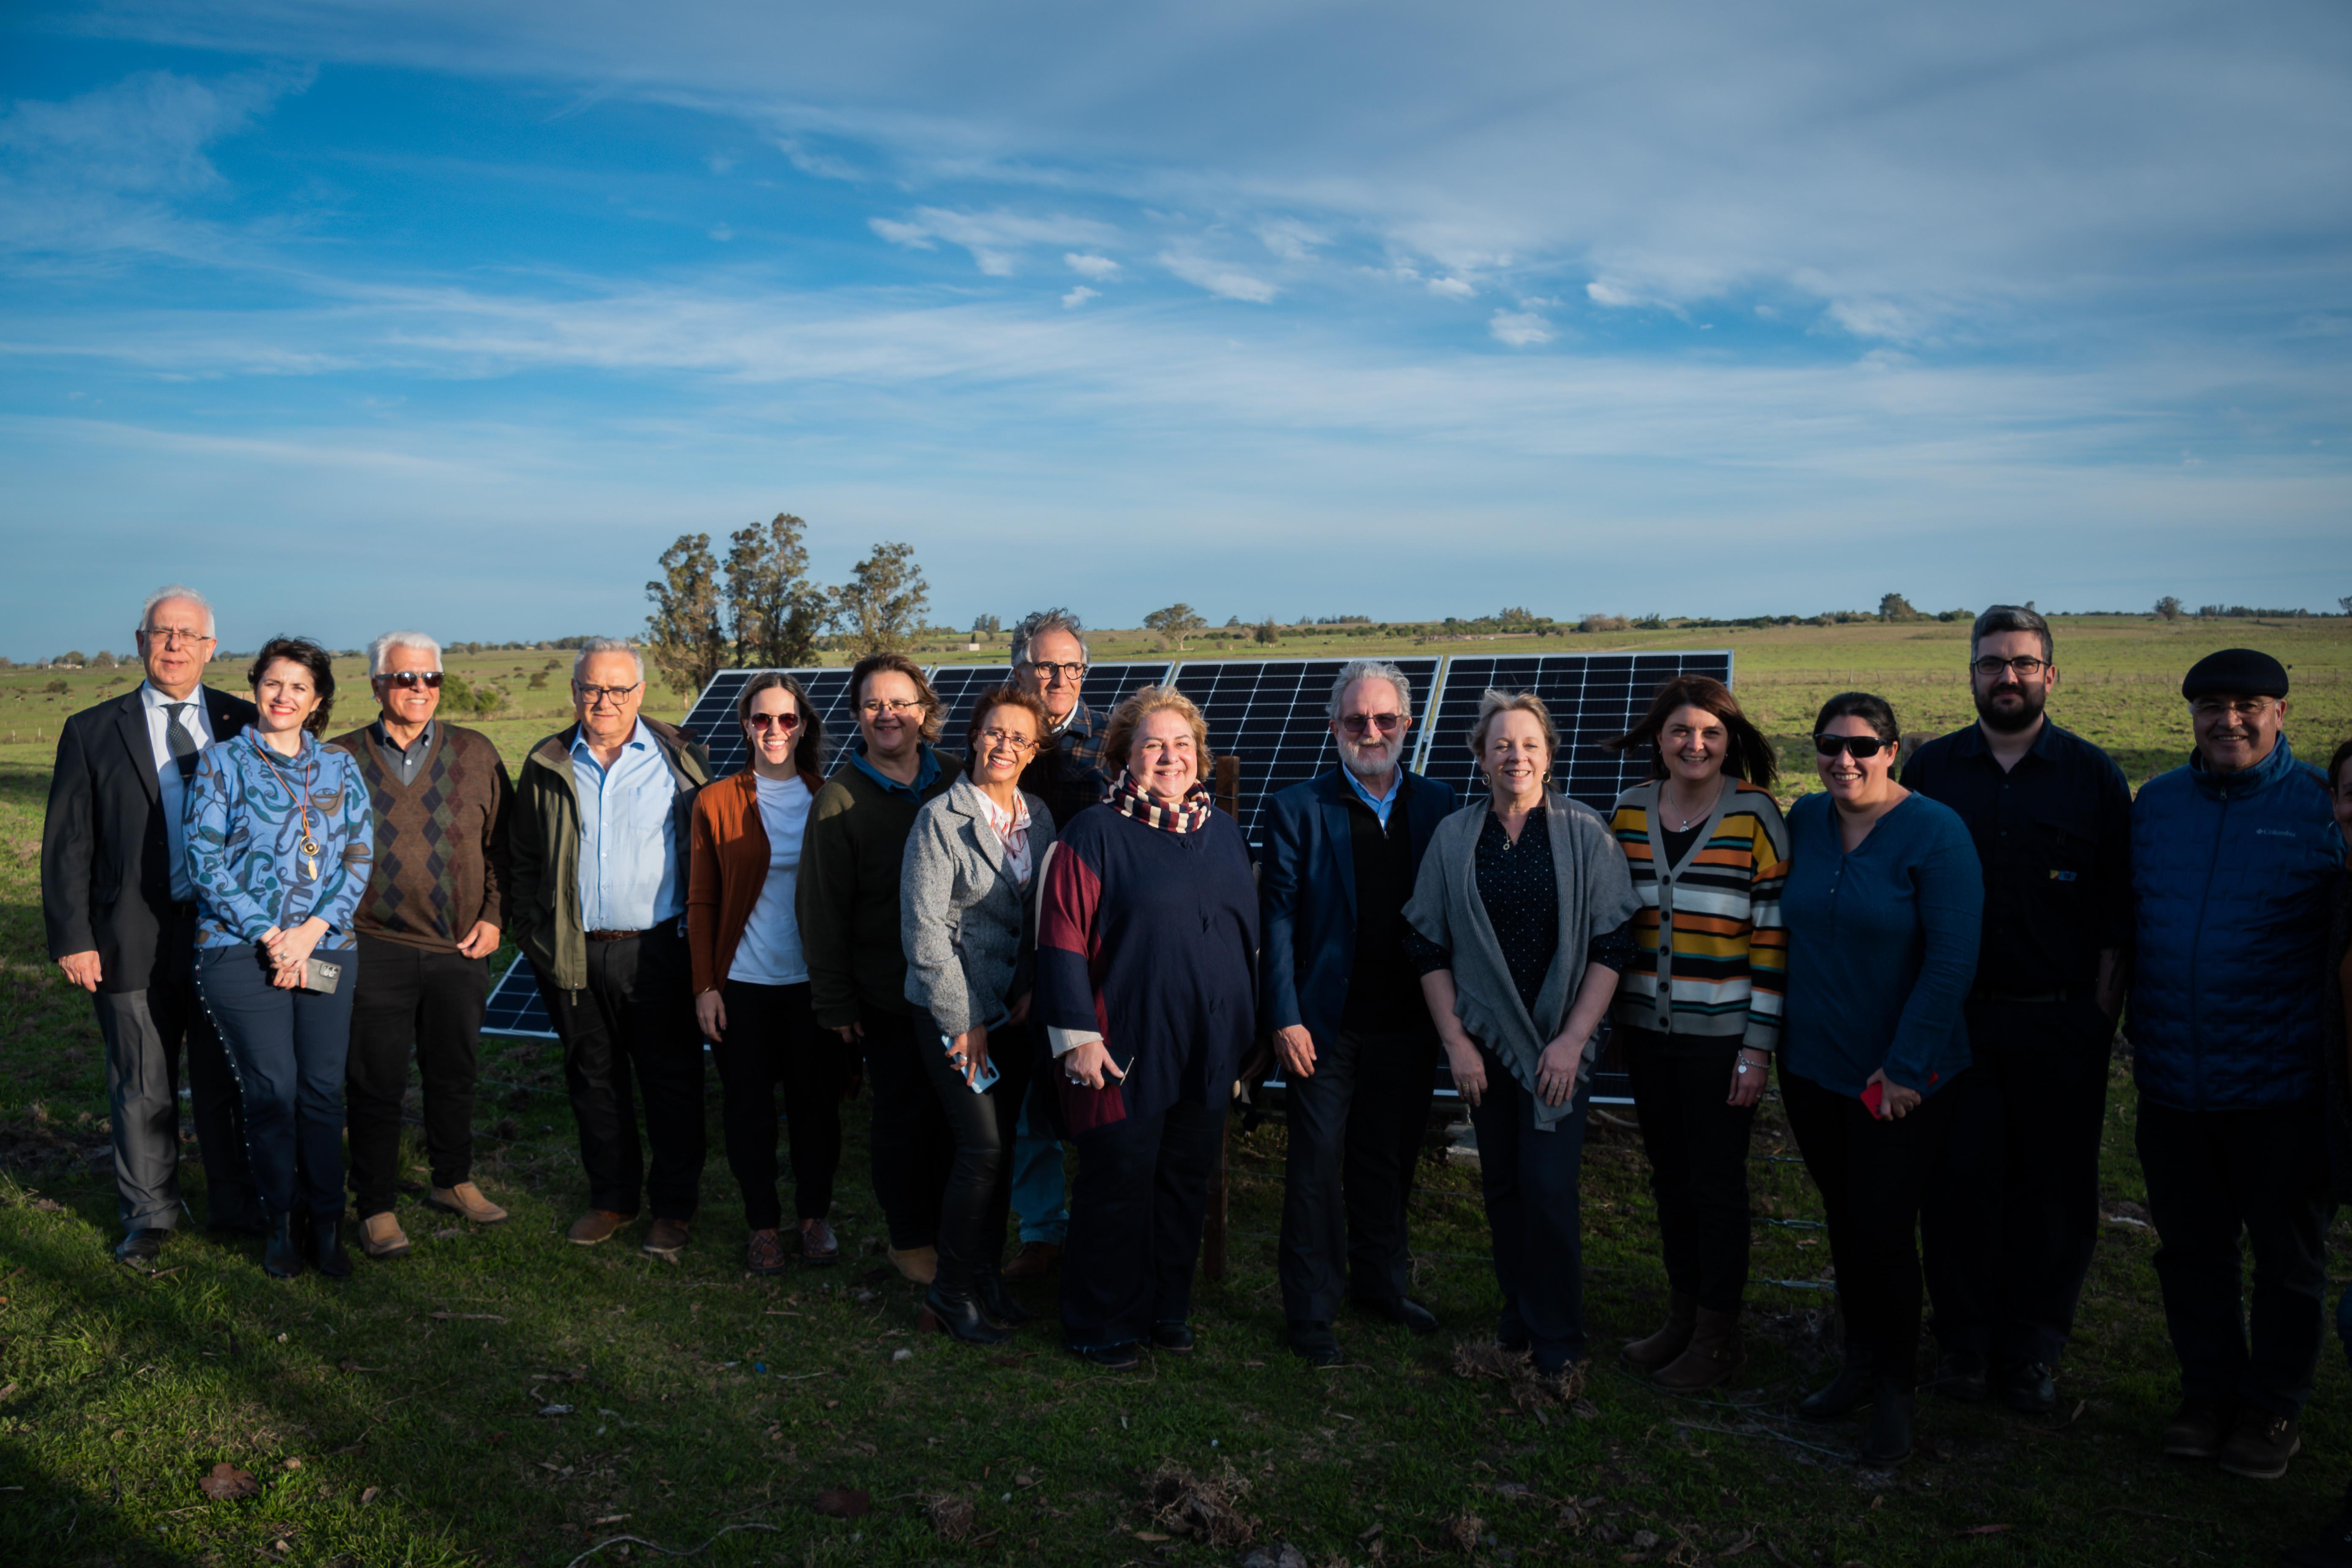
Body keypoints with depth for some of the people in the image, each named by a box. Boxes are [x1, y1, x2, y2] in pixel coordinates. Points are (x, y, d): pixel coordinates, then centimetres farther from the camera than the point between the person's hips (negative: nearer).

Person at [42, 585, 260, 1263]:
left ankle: (236, 1207, 25)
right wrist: (72, 938, -4)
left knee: (228, 1083, 10)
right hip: (136, 939, 0)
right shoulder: (93, 731, 3)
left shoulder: (244, 723, 5)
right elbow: (67, 844, 2)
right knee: (142, 1090, 10)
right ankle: (149, 1216, 26)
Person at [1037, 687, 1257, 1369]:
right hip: (1128, 1049, -6)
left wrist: (1246, 1027, 15)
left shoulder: (1223, 831, 10)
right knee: (1118, 1187, 4)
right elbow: (1062, 940, -11)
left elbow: (1248, 931, 17)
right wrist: (1078, 1036, -15)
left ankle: (1168, 1309, 31)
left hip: (1208, 1052, 6)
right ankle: (1103, 1325, 20)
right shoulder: (1095, 833, -8)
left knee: (1187, 1183, 14)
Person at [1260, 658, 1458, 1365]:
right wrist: (1284, 1019, -13)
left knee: (1388, 1163, 17)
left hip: (1408, 1027, 3)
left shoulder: (1437, 804, 5)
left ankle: (1380, 1282, 36)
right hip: (1325, 1028, -3)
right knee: (1317, 1169, 5)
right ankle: (1310, 1311, 18)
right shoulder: (1297, 809, -4)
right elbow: (1277, 919, -7)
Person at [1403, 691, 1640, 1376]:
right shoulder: (1454, 837, 3)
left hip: (1561, 1040, -2)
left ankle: (1558, 1336, 12)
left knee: (1549, 1185, -6)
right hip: (1485, 1038, 2)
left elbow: (1612, 946, -5)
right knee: (1502, 1184, 9)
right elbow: (1429, 947, 4)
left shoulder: (1585, 832, -3)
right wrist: (1456, 1042, -2)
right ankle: (1518, 1312, 27)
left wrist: (1574, 1040, -11)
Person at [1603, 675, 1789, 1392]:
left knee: (1716, 1183, 4)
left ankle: (1719, 1336, 20)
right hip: (1646, 1028, 5)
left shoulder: (1754, 814, -9)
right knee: (1669, 1176, 15)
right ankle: (1682, 1317, 31)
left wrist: (1759, 1043, -12)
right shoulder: (1630, 811, 5)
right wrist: (1604, 1016, 11)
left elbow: (1773, 933, -9)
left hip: (1721, 1033, -4)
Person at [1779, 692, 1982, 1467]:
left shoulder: (1935, 832, -13)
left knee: (1882, 1231, -1)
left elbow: (1952, 959, -15)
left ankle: (1896, 1389, 20)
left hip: (1899, 1078, -5)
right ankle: (1860, 1364, 32)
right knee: (1844, 1221, 15)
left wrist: (1904, 1066, -16)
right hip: (1812, 1067, 5)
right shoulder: (1804, 821, 3)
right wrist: (1776, 1037, 7)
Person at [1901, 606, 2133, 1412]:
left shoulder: (2093, 775, 4)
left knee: (2052, 1191, 5)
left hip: (2061, 1022, 0)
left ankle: (2030, 1354, 19)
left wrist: (2101, 1013, -3)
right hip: (1955, 1018, 1)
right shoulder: (1931, 769, 6)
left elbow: (2117, 911, 3)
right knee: (1958, 1180, 3)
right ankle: (1965, 1341, 18)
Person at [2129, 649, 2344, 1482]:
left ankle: (2273, 1407, 29)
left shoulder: (2322, 806, -7)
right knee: (2191, 1248, 15)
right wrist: (2140, 1031, 11)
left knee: (2286, 1257, 12)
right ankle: (2209, 1388, 32)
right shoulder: (2156, 803, 5)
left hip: (2279, 1086, -3)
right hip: (2172, 1083, 4)